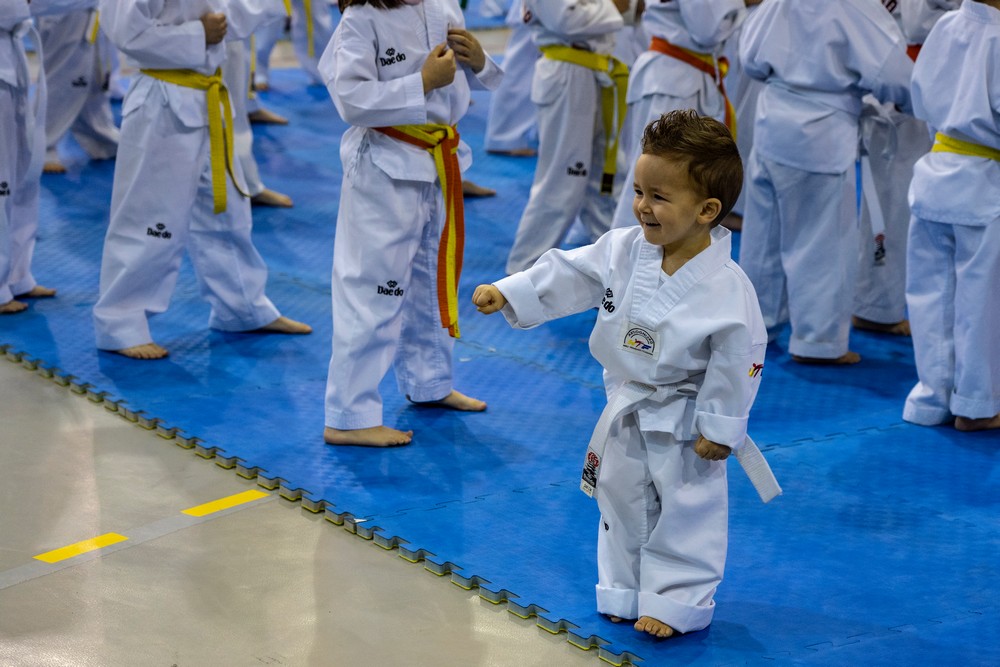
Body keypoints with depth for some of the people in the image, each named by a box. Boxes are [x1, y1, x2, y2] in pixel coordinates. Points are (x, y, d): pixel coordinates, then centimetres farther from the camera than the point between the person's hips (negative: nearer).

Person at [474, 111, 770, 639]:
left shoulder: (726, 288, -26)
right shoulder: (624, 251, -10)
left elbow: (738, 358, -20)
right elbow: (569, 275, -3)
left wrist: (720, 428, -15)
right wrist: (508, 294, -13)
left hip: (682, 424, -6)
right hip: (626, 414, 6)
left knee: (686, 511, 7)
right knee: (622, 499, 19)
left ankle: (675, 600, 23)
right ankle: (625, 591, 36)